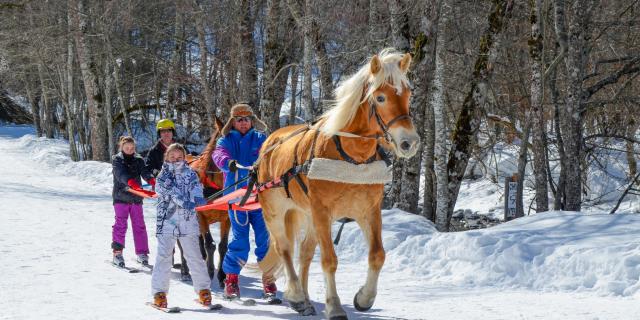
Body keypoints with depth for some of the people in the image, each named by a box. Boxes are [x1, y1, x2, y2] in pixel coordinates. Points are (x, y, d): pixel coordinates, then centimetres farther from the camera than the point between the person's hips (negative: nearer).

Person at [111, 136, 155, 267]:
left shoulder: (138, 160, 9)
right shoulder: (117, 159, -1)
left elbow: (144, 171, -9)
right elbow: (120, 173, -20)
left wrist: (151, 180, -31)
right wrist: (131, 182, -39)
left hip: (136, 197, 3)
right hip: (121, 196, -3)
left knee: (139, 225, 4)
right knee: (120, 224, -6)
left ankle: (142, 253, 10)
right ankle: (117, 253, -2)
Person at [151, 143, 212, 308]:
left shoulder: (190, 173, 11)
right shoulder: (163, 176, 4)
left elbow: (196, 186, -7)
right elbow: (170, 190, -13)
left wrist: (198, 197, -30)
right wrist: (184, 202, -30)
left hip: (188, 222, 2)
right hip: (166, 221, -1)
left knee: (194, 256, 4)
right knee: (164, 256, -4)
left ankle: (203, 289, 13)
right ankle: (159, 291, 2)